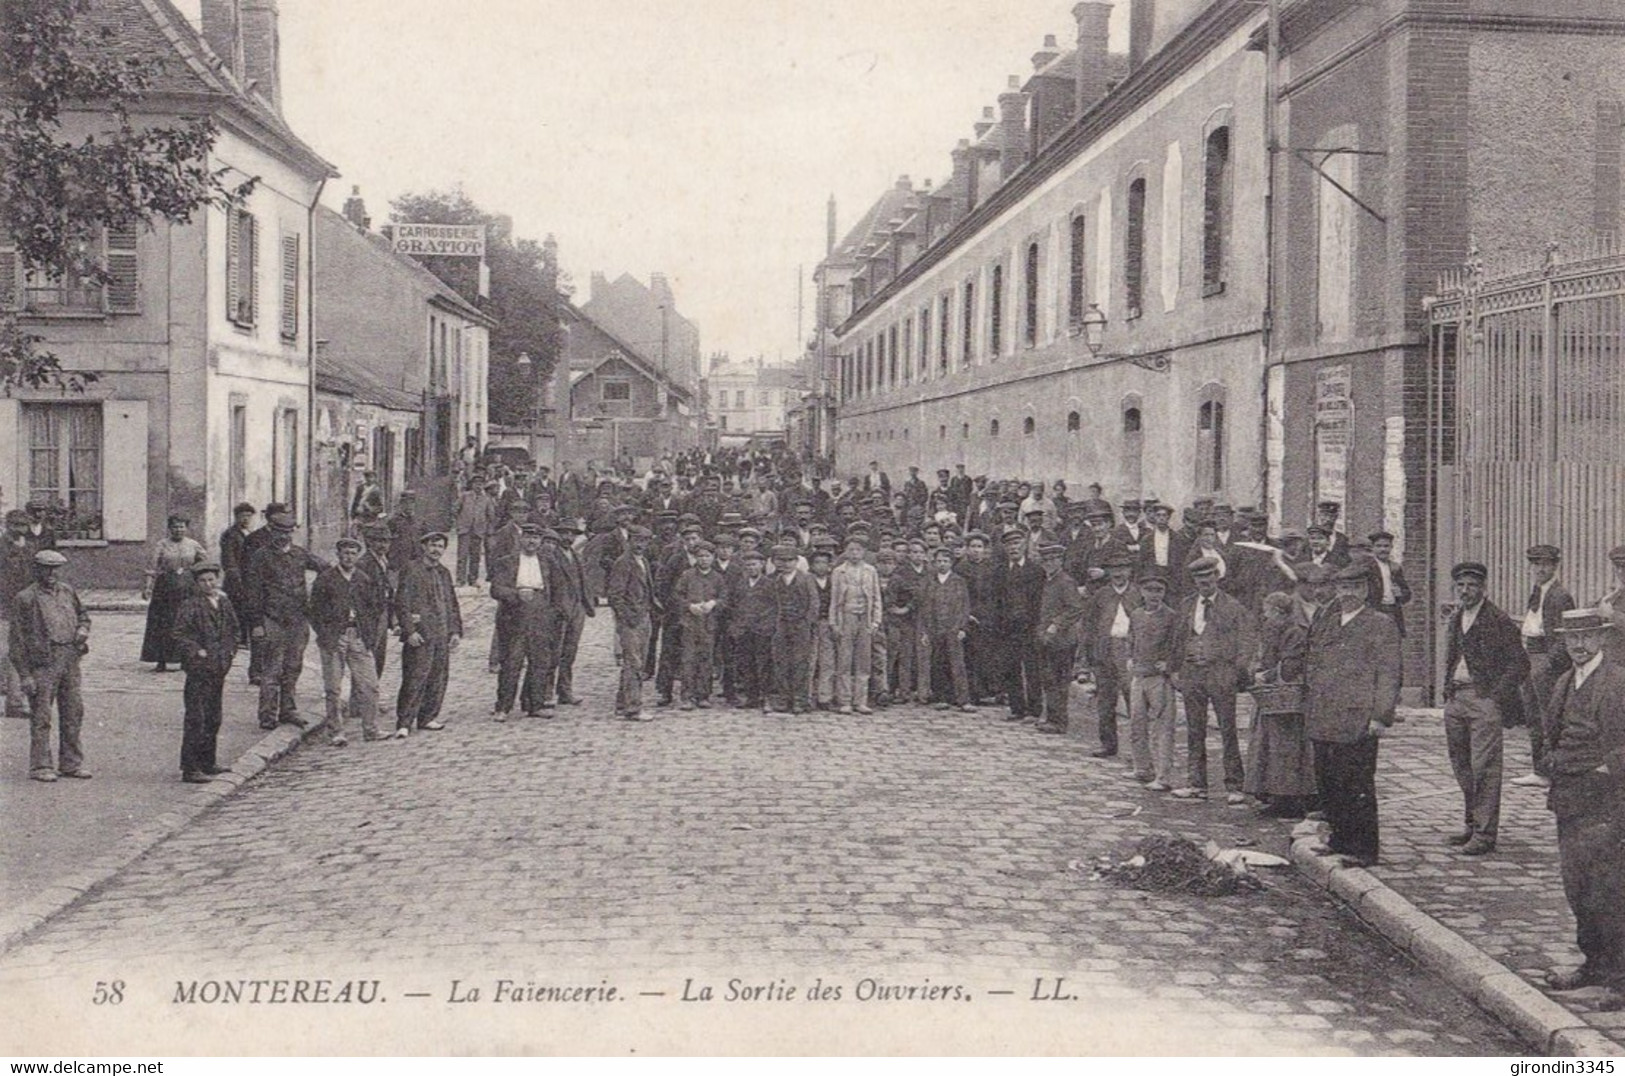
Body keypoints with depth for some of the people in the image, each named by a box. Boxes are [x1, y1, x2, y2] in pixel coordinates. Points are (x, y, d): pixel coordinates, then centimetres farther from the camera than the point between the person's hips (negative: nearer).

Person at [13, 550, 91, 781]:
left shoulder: (67, 592, 11)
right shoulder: (26, 598, -7)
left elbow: (82, 614, 29)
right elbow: (18, 639, -7)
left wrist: (82, 630, 5)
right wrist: (25, 675, -11)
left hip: (70, 662, 6)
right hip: (43, 664, -6)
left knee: (74, 713, 9)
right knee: (41, 718, -2)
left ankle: (71, 763, 19)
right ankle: (40, 766, 6)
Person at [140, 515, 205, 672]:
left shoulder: (193, 545, 6)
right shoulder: (163, 545, 1)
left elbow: (206, 561, 17)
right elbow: (154, 567, -3)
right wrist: (148, 586, -11)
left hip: (187, 588, 1)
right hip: (166, 587, -1)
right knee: (163, 624, -2)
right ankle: (161, 661, 3)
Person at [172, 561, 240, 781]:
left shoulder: (224, 603, 11)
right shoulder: (190, 606, -10)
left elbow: (234, 630, 23)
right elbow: (180, 635, -12)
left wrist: (231, 650, 11)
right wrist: (197, 652, -18)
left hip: (219, 667, 7)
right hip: (199, 669, -7)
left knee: (214, 716, 16)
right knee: (196, 719, -7)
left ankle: (208, 762, 28)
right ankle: (190, 769, -5)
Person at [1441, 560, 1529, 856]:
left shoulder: (1499, 621, -7)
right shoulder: (1455, 619, 14)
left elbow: (1520, 664, -7)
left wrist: (1496, 696, -12)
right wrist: (1448, 690, 12)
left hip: (1484, 699, -7)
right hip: (1456, 699, 7)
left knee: (1484, 767, -8)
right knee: (1461, 766, 11)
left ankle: (1484, 834, -6)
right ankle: (1472, 824, 22)